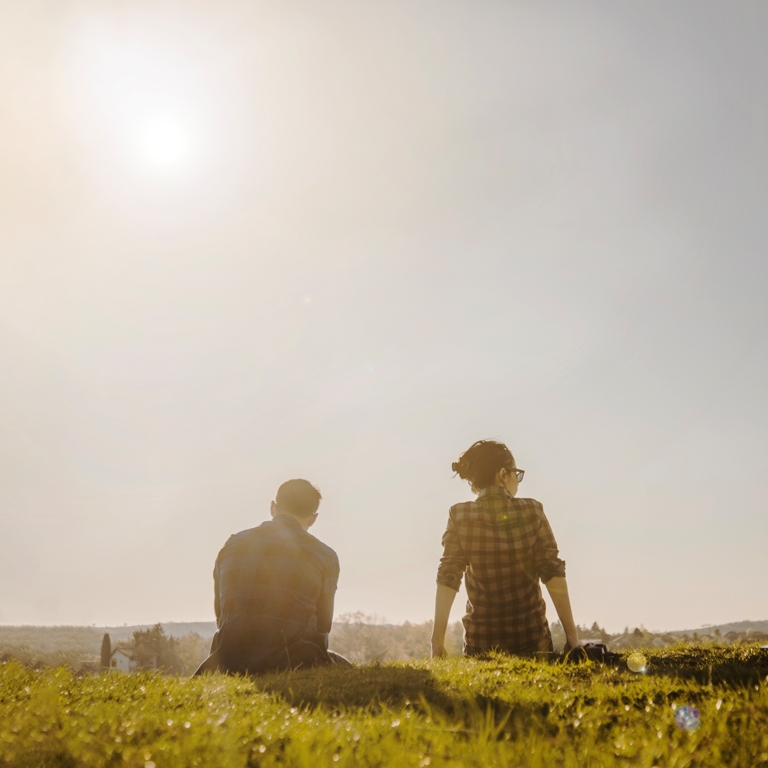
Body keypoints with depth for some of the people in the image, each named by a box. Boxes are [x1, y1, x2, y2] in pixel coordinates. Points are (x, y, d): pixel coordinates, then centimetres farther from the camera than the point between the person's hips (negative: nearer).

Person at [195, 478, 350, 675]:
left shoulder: (232, 545, 7)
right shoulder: (325, 557, -1)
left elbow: (220, 614, 15)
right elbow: (322, 624, 7)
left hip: (232, 664, 3)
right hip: (289, 663, -3)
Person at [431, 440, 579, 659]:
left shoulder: (460, 517, -7)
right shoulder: (531, 512, -6)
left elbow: (448, 579, -11)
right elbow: (553, 573, -8)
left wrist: (437, 641, -9)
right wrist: (571, 633, -3)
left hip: (481, 642, 0)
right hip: (531, 636, 0)